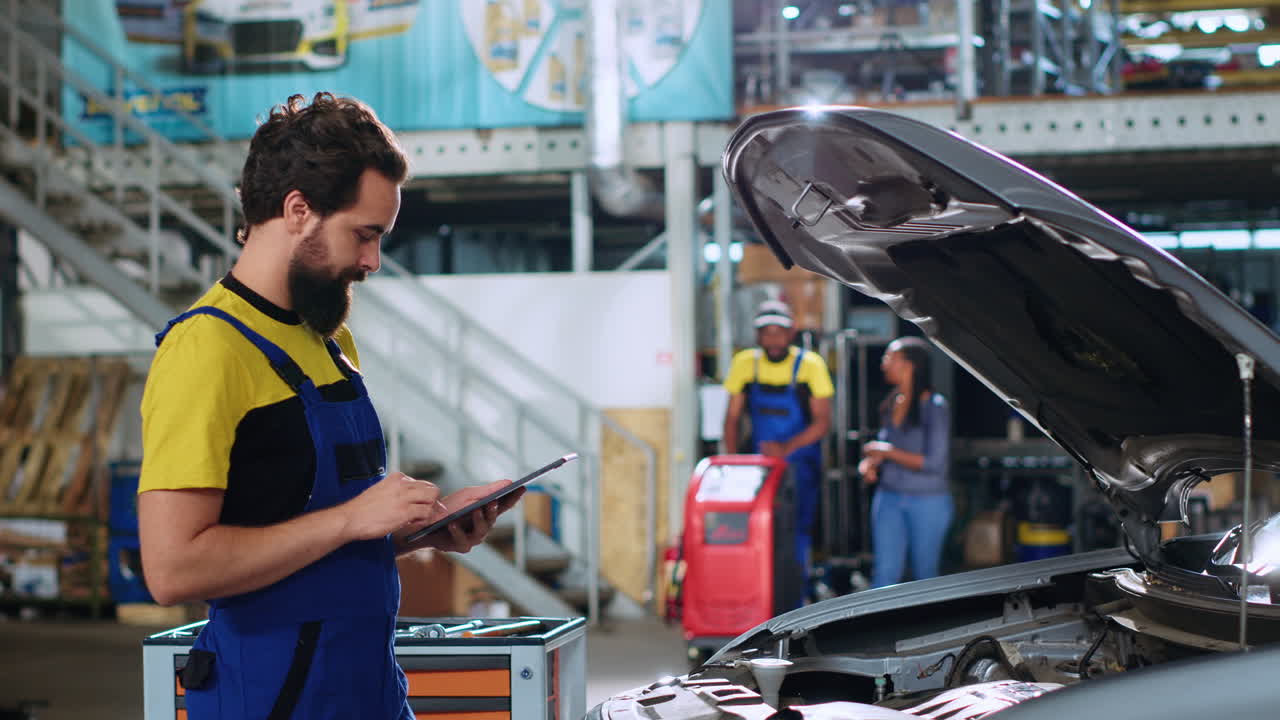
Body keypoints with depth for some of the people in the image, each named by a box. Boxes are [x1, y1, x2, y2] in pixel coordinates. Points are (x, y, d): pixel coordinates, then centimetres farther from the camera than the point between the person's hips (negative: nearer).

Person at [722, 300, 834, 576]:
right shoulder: (745, 364, -1)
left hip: (801, 463, -2)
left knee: (797, 530, -6)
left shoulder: (810, 365, -9)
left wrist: (787, 447, -25)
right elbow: (732, 419, 6)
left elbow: (823, 422, -11)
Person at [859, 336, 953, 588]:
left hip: (927, 502, -6)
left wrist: (887, 451, -13)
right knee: (885, 572, 0)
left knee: (925, 574, 6)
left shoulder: (934, 407, -12)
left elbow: (933, 462, -17)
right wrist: (871, 462, 0)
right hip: (889, 498, 6)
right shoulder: (892, 404, 9)